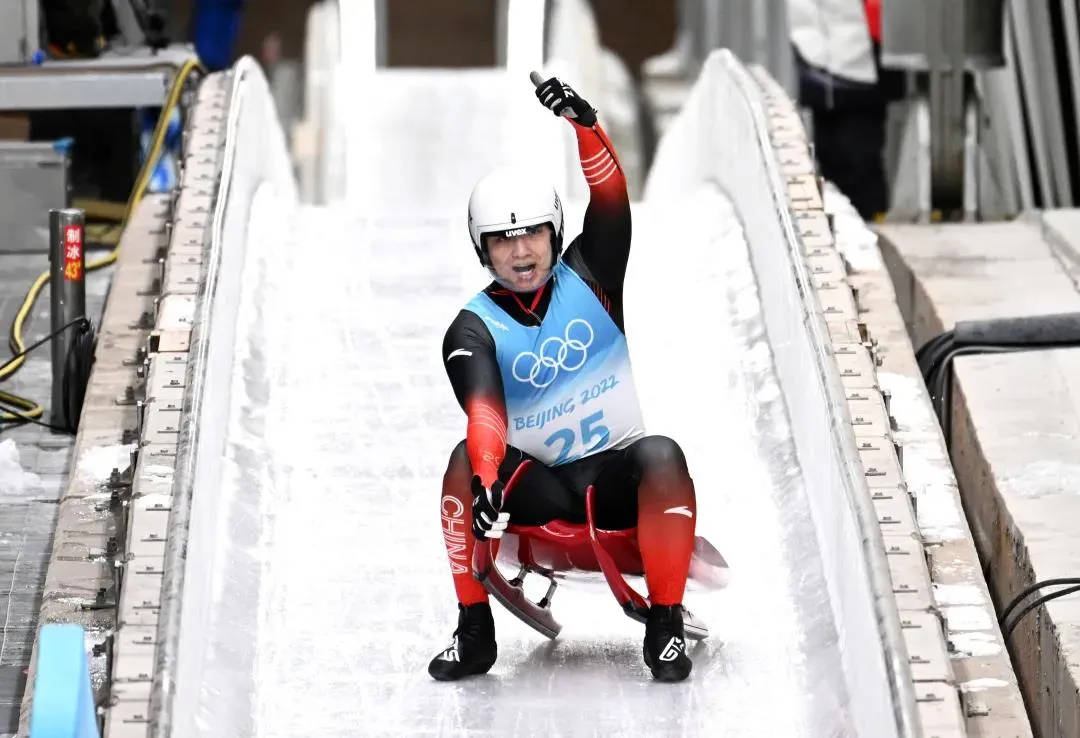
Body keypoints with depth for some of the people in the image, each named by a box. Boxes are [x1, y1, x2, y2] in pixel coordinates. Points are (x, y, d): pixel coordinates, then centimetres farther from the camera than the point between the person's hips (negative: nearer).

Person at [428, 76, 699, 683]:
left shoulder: (588, 278, 2)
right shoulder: (474, 331, -6)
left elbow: (612, 198, -13)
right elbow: (485, 415, -25)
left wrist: (585, 125, -32)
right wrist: (487, 482, -45)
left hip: (617, 480, 1)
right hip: (534, 489, -1)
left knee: (660, 454, -32)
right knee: (467, 460, -30)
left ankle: (667, 625, -24)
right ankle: (474, 631, -20)